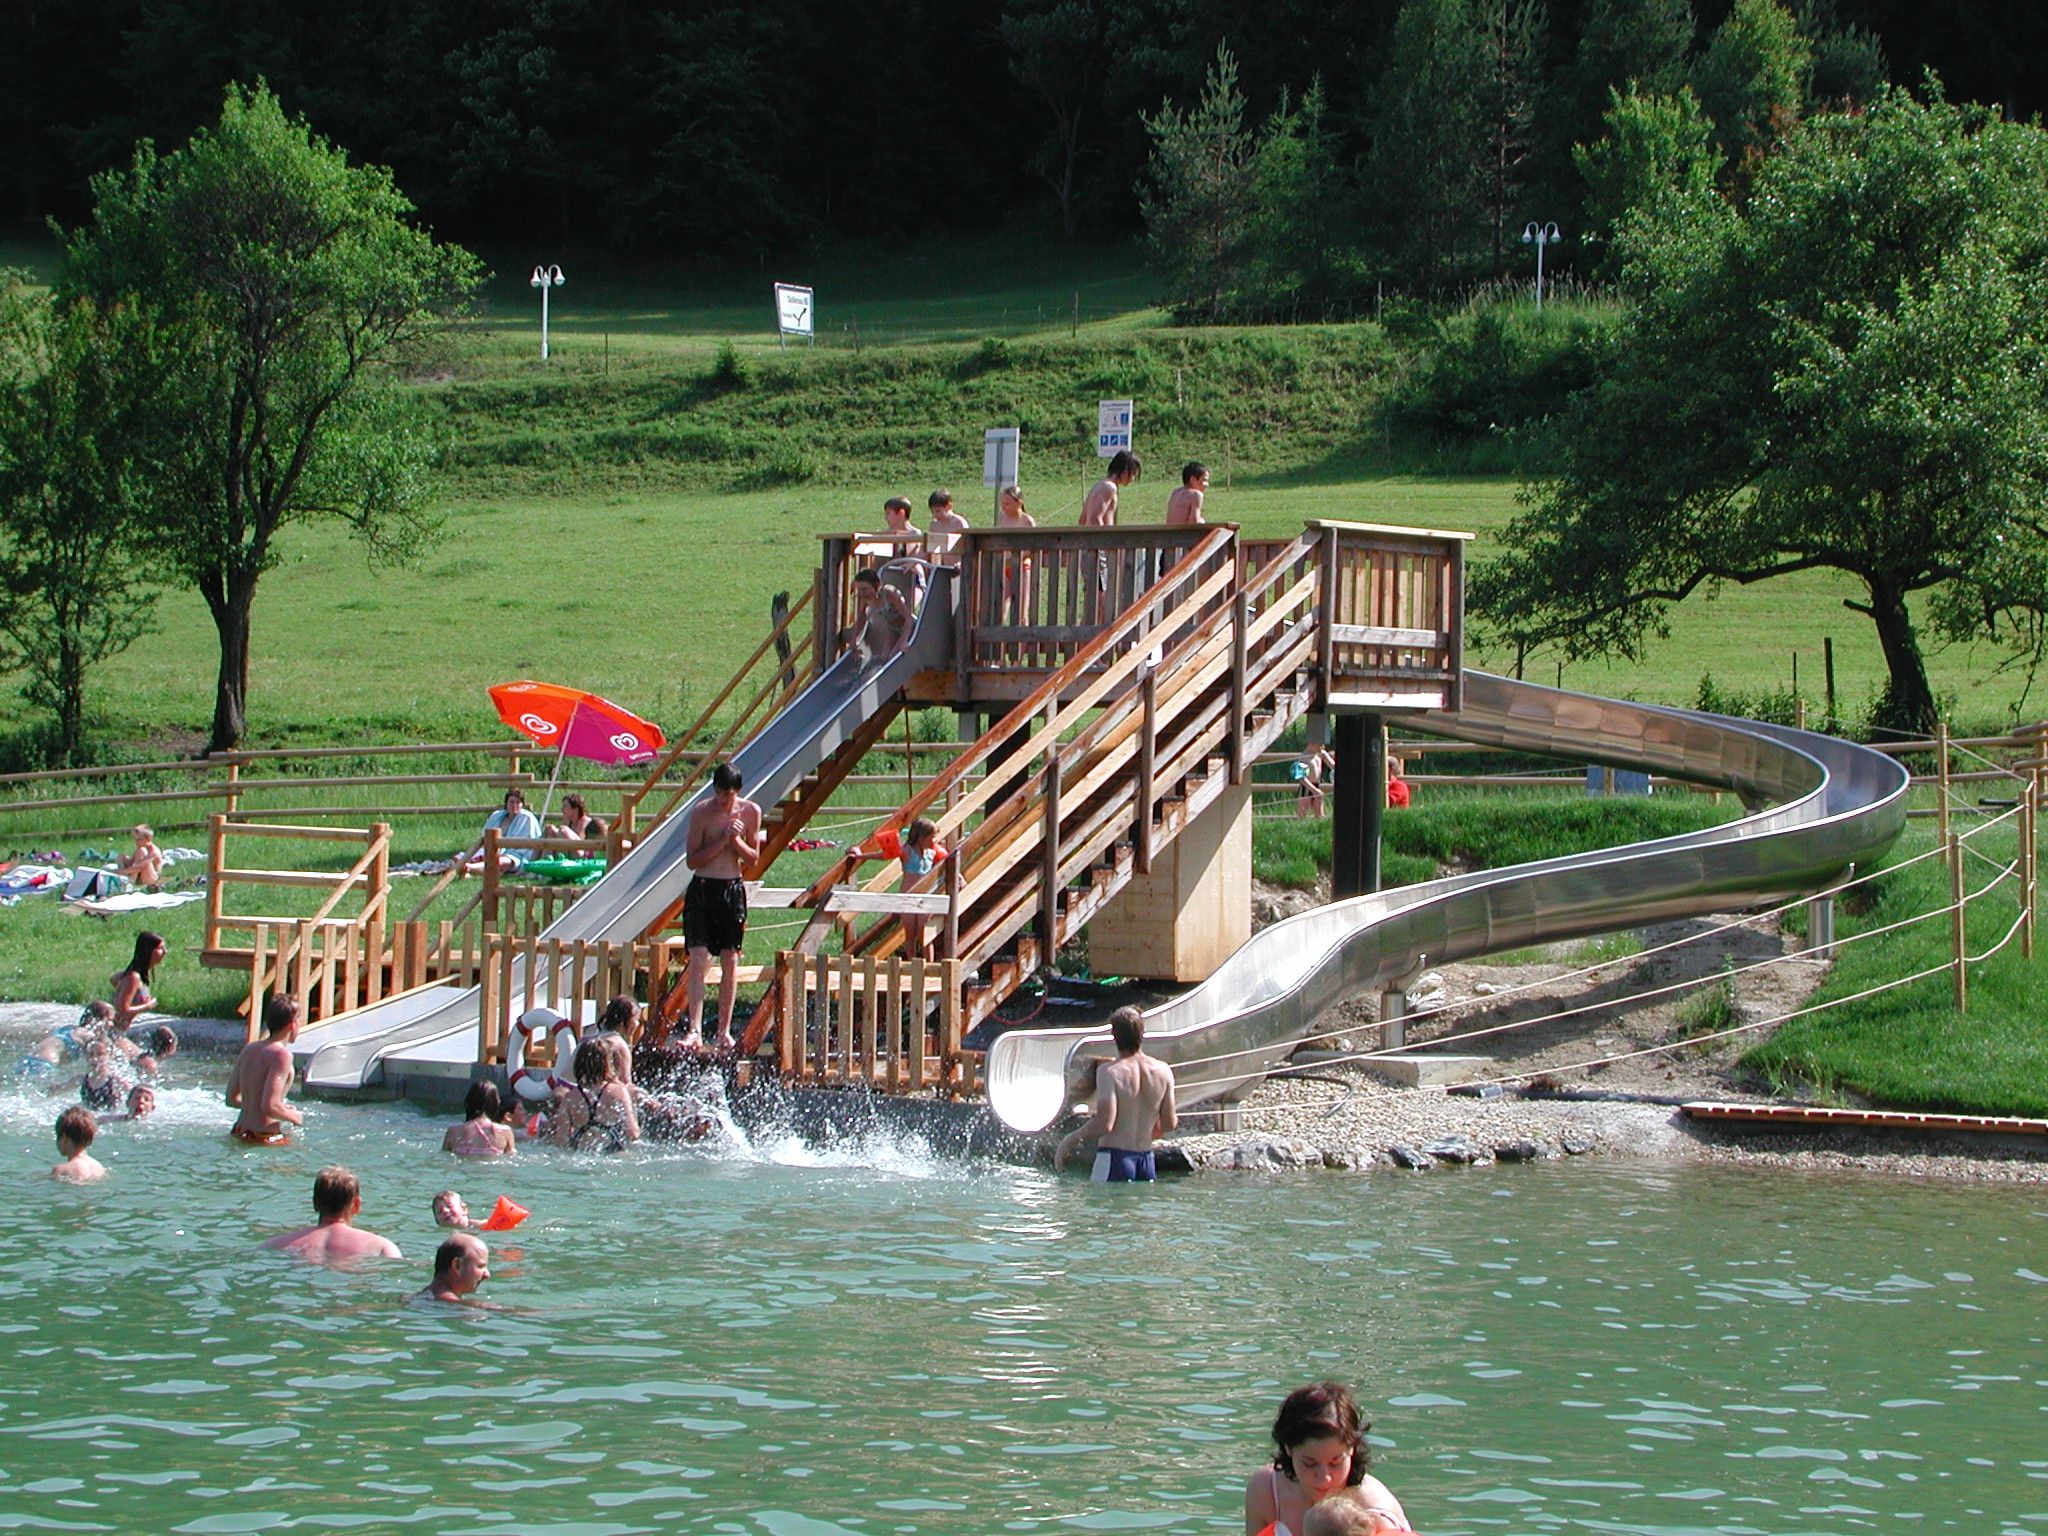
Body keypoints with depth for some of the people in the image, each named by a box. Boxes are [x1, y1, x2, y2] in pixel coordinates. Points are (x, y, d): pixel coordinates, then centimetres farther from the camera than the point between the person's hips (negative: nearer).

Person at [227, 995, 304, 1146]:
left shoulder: (249, 1049, 11)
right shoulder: (281, 1054, -15)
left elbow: (232, 1099, 16)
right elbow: (270, 1107, -22)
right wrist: (293, 1116, -1)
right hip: (265, 1137, -8)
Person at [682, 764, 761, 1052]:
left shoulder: (750, 812, 0)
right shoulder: (701, 812, -8)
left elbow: (754, 856, 7)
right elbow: (692, 860, -8)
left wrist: (737, 841, -13)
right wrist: (722, 841, -17)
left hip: (733, 890, 3)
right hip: (702, 890, -3)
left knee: (730, 961, 6)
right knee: (698, 960, -11)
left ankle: (724, 1030, 14)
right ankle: (694, 1029, -16)